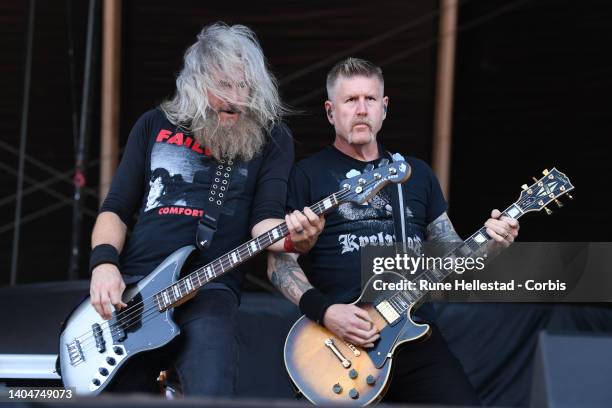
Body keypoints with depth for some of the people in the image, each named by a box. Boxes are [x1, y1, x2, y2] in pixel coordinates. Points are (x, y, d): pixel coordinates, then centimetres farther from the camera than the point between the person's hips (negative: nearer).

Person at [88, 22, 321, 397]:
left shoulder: (271, 137, 8)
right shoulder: (156, 124, 15)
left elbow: (264, 220, -1)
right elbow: (116, 209, 15)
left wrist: (292, 237, -25)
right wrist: (104, 263, -5)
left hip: (208, 291, -3)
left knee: (210, 397, -29)